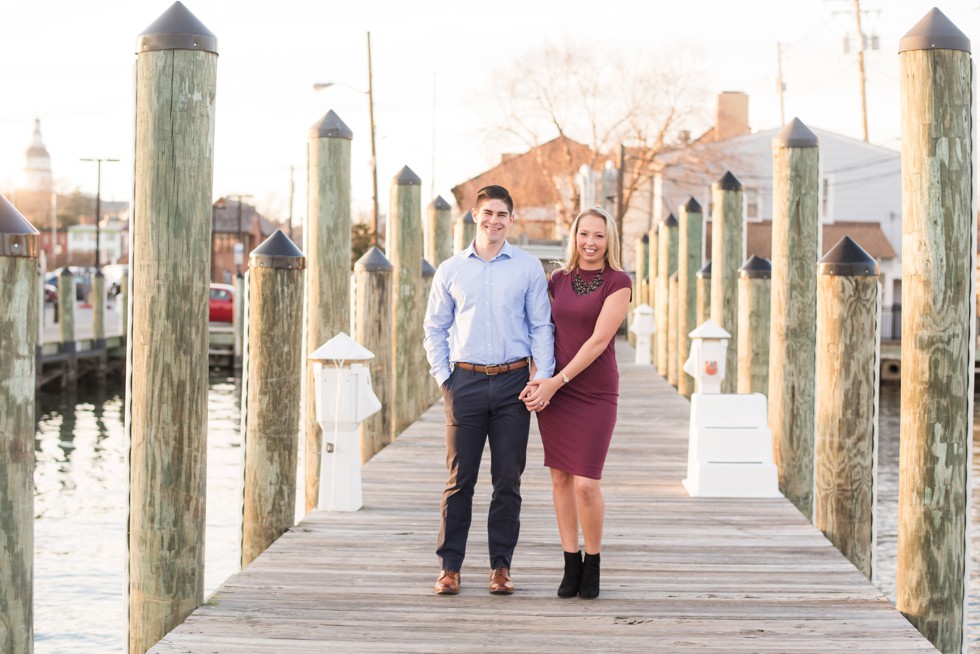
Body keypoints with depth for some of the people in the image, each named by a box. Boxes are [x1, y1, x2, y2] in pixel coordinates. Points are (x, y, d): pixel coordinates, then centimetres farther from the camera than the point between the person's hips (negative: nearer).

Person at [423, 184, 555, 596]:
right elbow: (435, 329, 11)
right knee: (460, 478, 0)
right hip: (466, 381, 0)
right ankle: (449, 566, 6)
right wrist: (443, 379, 1)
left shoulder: (528, 268, 6)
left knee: (508, 480, 4)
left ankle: (501, 566, 12)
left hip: (513, 381, 0)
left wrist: (542, 378, -6)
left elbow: (541, 327, 5)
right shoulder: (450, 270, 8)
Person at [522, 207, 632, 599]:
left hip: (594, 393, -4)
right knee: (560, 477, 6)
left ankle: (592, 564, 12)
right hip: (552, 390, 4)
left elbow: (598, 340, -13)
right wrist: (535, 380, -6)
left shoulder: (618, 283, -6)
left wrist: (556, 383, -16)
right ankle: (571, 565, 16)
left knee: (586, 484, -9)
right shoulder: (558, 281, 8)